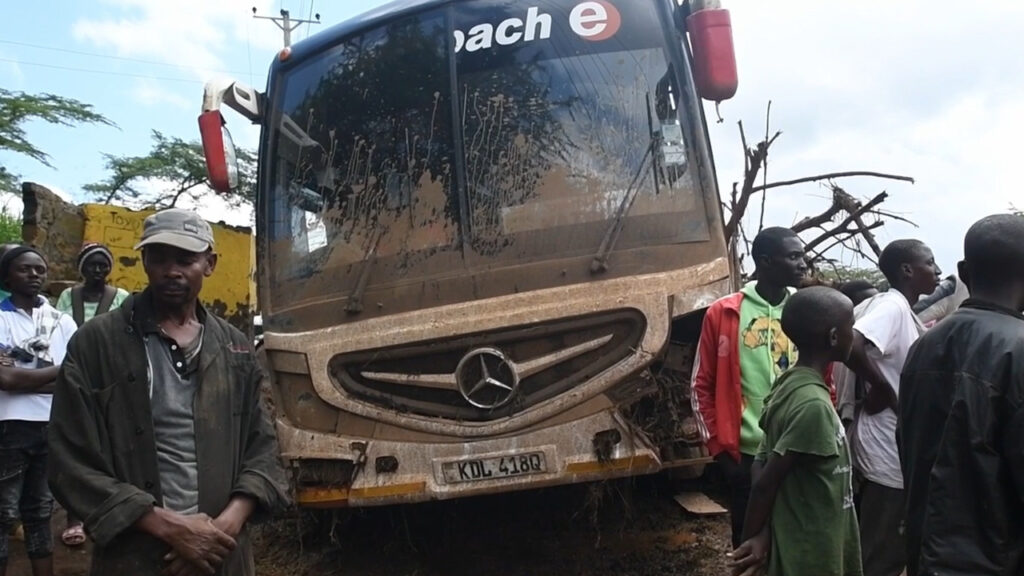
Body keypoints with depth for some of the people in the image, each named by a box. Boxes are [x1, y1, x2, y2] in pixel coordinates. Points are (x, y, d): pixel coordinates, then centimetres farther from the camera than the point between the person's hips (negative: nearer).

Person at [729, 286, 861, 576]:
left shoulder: (788, 385, 3)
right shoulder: (813, 405, -24)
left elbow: (762, 465, 2)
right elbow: (766, 482, -21)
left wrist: (761, 534, -4)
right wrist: (752, 538, -10)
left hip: (808, 551, 8)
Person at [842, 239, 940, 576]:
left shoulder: (904, 311, 13)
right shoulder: (891, 305, -16)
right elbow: (851, 345, -34)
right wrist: (882, 389, -23)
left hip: (897, 447, 10)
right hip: (887, 451, -10)